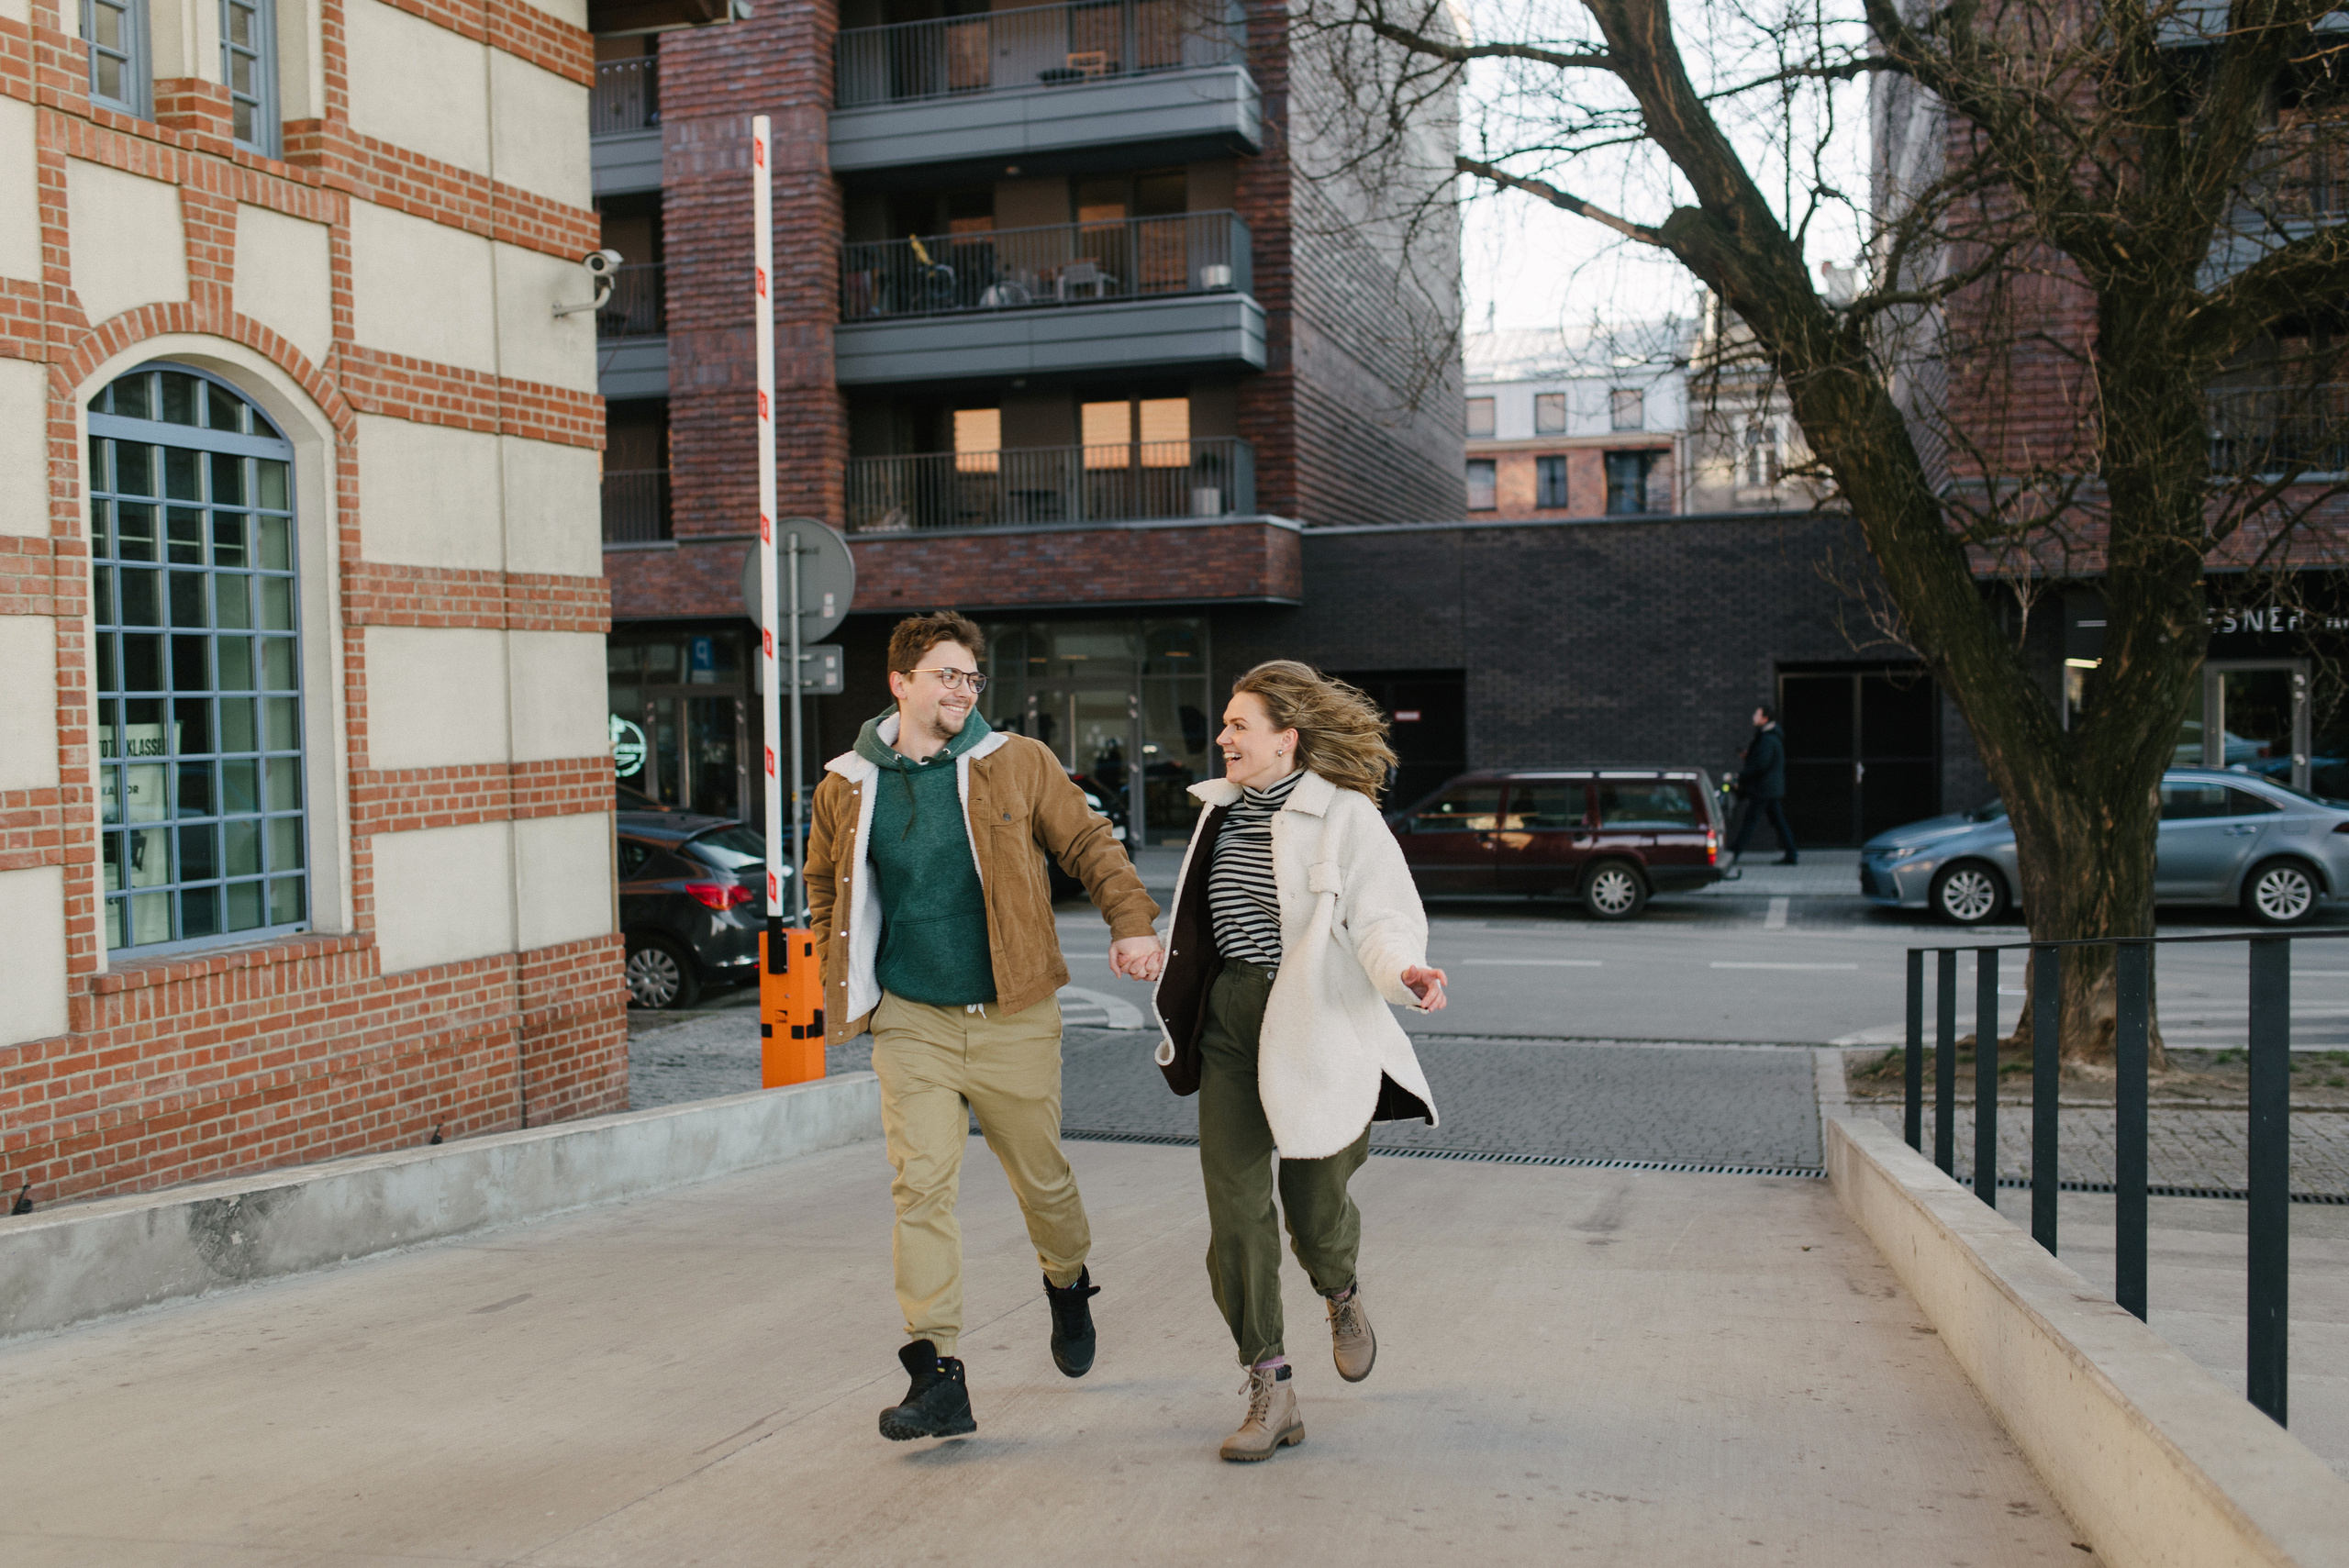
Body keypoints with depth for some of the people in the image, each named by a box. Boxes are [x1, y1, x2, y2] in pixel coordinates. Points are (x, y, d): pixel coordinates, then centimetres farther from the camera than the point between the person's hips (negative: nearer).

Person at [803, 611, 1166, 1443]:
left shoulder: (1019, 764, -2)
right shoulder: (847, 787, 3)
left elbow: (1090, 844, 2)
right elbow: (824, 885, 19)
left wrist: (1132, 922, -13)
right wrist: (846, 978, 12)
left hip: (1014, 1019, 0)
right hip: (911, 1024, 1)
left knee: (1041, 1178, 12)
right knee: (921, 1187, -7)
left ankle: (1068, 1286, 43)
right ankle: (936, 1372, 0)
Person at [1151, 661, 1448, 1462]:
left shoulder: (1345, 816, -10)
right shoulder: (1222, 810, 11)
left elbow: (1384, 917, -18)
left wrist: (1405, 972, -37)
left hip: (1318, 1032, -5)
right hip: (1230, 1026, 6)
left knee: (1314, 1204, 5)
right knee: (1235, 1208, -1)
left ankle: (1342, 1296, 42)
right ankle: (1271, 1390, 8)